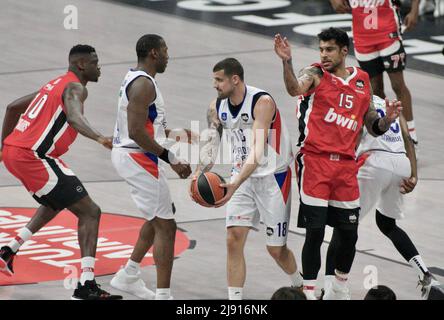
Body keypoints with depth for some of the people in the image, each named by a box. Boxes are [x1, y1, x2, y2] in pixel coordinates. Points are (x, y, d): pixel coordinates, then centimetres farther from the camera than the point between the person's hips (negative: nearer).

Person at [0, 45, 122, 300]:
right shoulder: (75, 88, -8)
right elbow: (73, 115, -32)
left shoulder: (55, 85, 21)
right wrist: (98, 138, -49)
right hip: (31, 156, -10)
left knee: (56, 203, 35)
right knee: (90, 212, -11)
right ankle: (87, 284, -22)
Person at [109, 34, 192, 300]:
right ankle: (163, 296, -8)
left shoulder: (135, 79, 13)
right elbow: (136, 132, -27)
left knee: (163, 214, 25)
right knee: (165, 226, -7)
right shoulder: (144, 84, -19)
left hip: (128, 155, 11)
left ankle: (129, 276, 30)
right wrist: (171, 159, -25)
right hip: (138, 158, -11)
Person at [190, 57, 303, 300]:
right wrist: (198, 175, -21)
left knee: (276, 249, 4)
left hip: (273, 177, -5)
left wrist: (235, 185, -42)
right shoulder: (217, 107, -2)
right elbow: (210, 145, 0)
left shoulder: (262, 102, -24)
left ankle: (300, 286, 33)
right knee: (234, 239, -9)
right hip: (243, 176, 5)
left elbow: (258, 152, -31)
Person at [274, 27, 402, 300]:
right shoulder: (315, 74, -2)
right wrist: (287, 62, -44)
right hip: (315, 161, -4)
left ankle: (341, 286, 30)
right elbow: (295, 89, -26)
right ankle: (309, 292, 3)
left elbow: (373, 128, 18)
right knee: (315, 232, -6)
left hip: (346, 164, 4)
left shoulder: (362, 80, 12)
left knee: (349, 233, 9)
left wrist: (388, 120, -4)